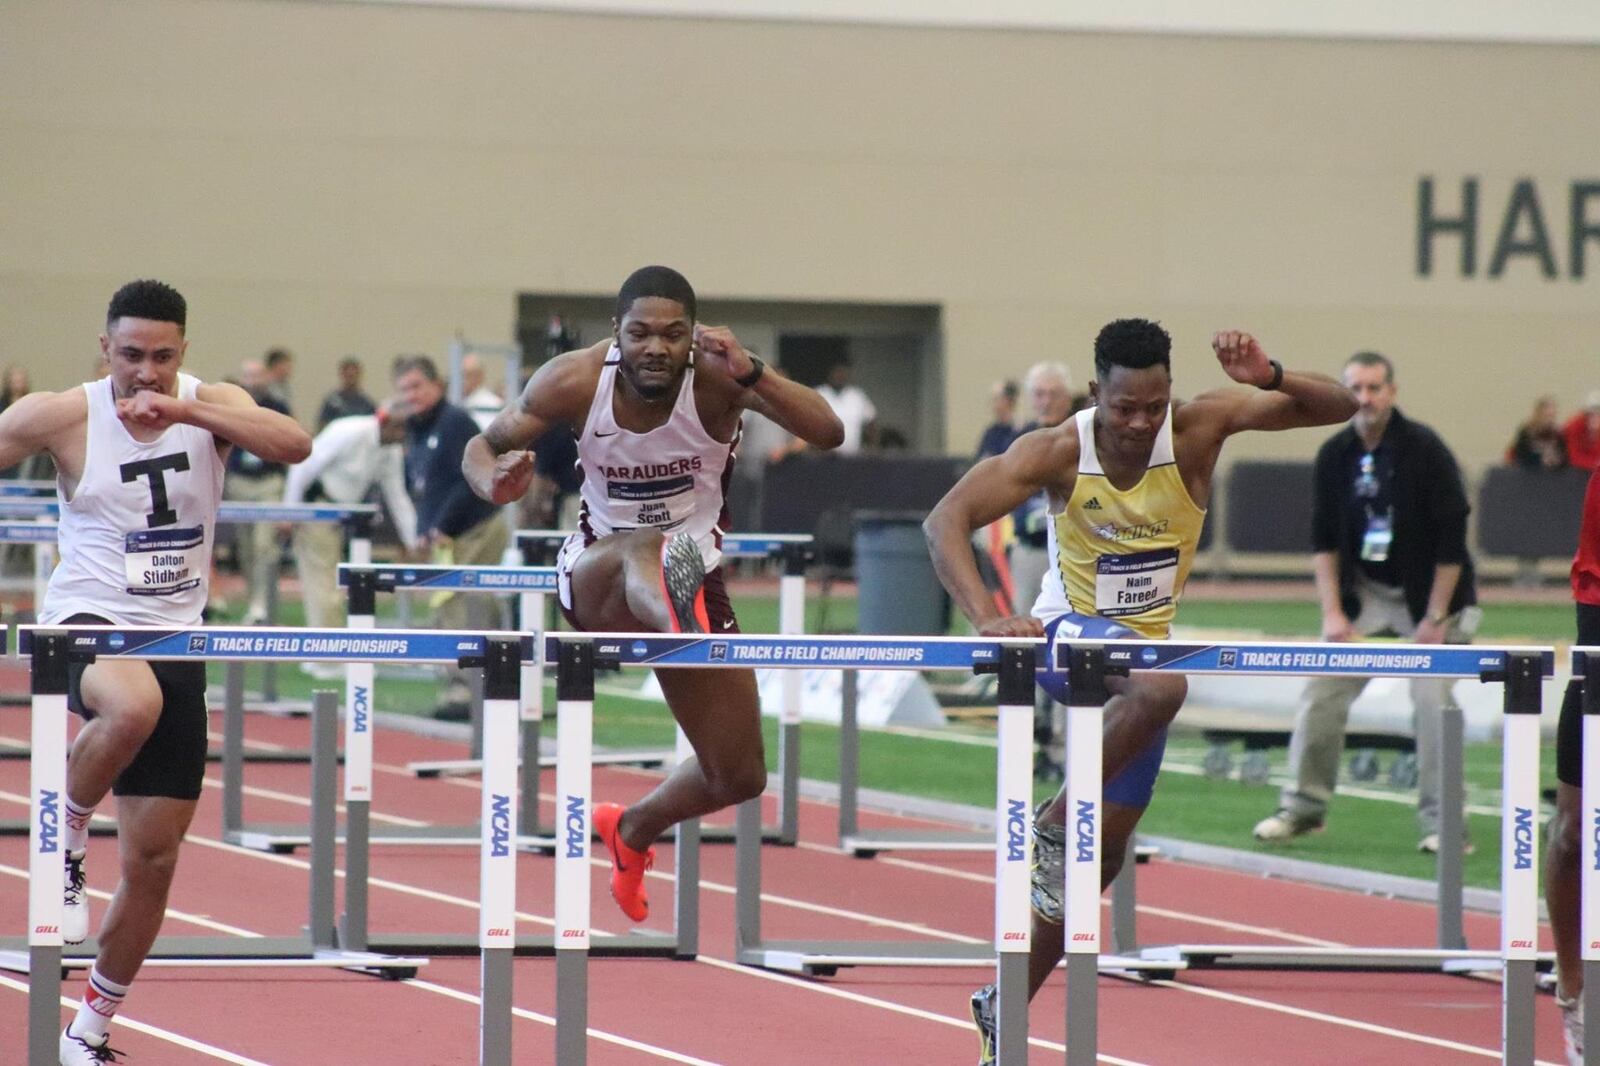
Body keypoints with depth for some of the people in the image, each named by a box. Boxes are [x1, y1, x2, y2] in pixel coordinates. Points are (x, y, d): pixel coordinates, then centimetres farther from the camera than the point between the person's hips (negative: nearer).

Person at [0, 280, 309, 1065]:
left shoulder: (211, 406, -3)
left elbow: (294, 446, -21)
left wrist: (183, 410, -31)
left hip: (174, 639, 3)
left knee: (154, 860, 4)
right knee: (133, 705, -41)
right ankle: (65, 844, -15)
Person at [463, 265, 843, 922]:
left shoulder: (717, 376, -19)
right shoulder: (575, 381, -16)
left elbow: (828, 434, -29)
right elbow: (485, 445, -3)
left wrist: (749, 374, -46)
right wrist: (493, 483, -28)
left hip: (695, 573, 2)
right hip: (596, 576, -2)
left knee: (739, 778, 6)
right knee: (641, 552, -43)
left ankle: (633, 830, 38)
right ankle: (678, 615, -80)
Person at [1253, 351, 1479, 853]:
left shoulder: (1425, 449, -17)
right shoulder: (1335, 455, -3)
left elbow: (1451, 541, -15)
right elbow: (1323, 541, 4)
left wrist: (1435, 619, -17)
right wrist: (1332, 613, -6)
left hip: (1431, 592, -4)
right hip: (1363, 592, 4)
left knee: (1433, 702, -14)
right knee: (1322, 693, -3)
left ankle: (1440, 821, -6)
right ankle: (1304, 806, 8)